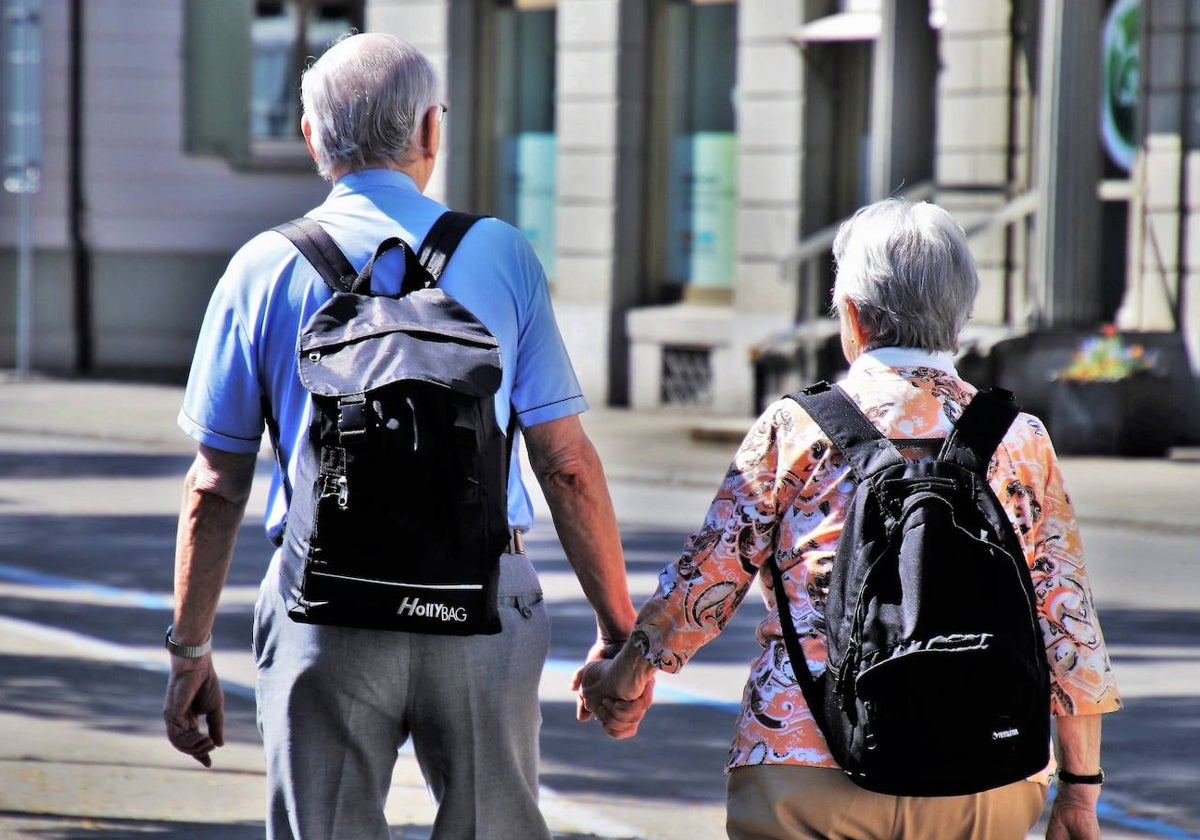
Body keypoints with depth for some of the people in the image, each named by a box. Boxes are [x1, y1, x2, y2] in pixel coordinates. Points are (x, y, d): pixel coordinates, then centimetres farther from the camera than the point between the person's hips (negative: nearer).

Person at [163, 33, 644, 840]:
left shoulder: (264, 269, 3)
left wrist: (190, 650, 11)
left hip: (326, 612, 0)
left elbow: (215, 487, 4)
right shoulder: (504, 257, 2)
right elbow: (567, 464, 0)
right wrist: (618, 631, 6)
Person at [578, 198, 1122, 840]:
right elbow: (1068, 624, 8)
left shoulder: (797, 426, 2)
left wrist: (626, 679, 25)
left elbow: (708, 577, 8)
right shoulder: (1021, 442, 8)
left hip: (809, 767, -2)